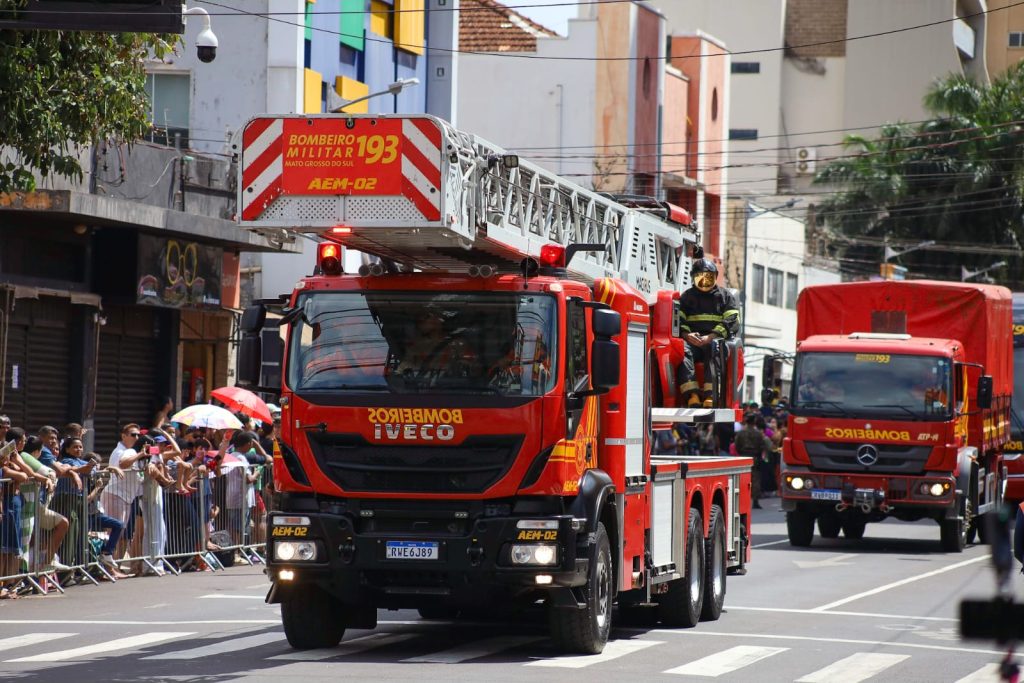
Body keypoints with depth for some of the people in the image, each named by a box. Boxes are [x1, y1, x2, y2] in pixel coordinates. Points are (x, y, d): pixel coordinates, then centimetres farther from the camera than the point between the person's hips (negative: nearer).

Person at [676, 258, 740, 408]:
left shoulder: (726, 296, 17)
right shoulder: (686, 297, 24)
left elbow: (731, 322, 2)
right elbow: (678, 320, 11)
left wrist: (710, 337, -14)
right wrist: (686, 335, -12)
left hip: (717, 339, -2)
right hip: (692, 340, 2)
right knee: (682, 350, -34)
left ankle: (710, 396, -52)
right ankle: (692, 395, -48)